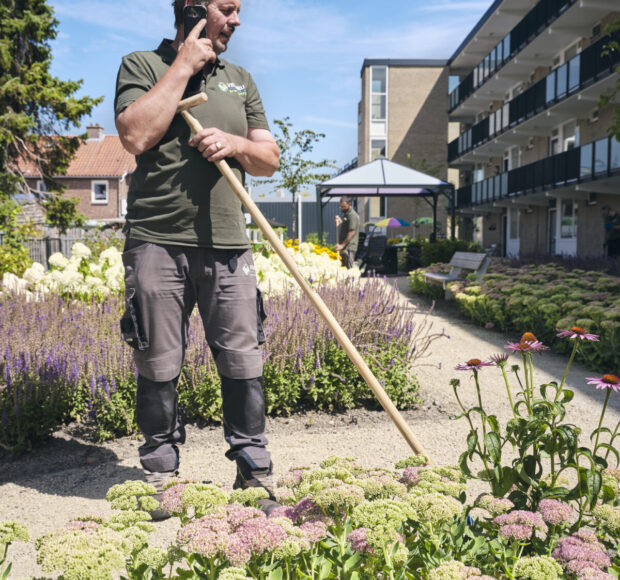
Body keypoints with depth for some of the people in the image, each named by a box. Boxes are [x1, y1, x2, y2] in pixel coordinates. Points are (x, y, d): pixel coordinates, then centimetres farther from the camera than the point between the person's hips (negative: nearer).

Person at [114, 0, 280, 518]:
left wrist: (234, 143, -5)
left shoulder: (240, 80, 20)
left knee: (244, 363, 1)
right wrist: (182, 66, -5)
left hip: (228, 246, 3)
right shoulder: (142, 66, 8)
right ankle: (161, 472, 20)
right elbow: (136, 136, -11)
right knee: (159, 367, 3)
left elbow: (270, 159, 16)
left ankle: (254, 471, 14)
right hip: (158, 242, -3)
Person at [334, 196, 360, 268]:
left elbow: (351, 233, -18)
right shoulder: (345, 214, 19)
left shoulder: (353, 215, -12)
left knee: (349, 268, -11)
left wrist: (342, 245, -21)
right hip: (344, 248, 10)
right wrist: (340, 222, 6)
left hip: (349, 248, -10)